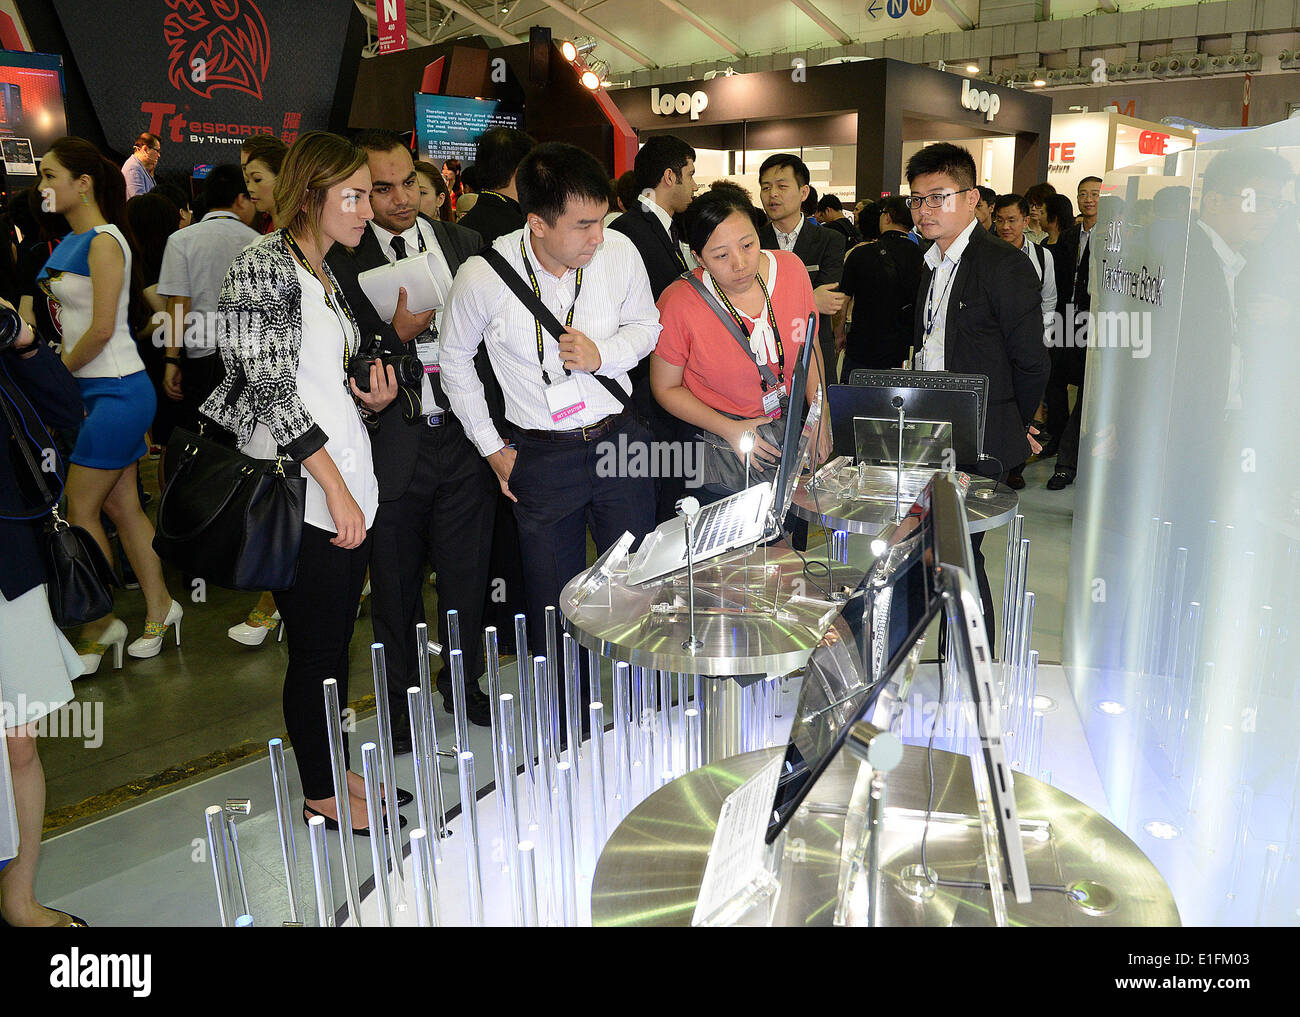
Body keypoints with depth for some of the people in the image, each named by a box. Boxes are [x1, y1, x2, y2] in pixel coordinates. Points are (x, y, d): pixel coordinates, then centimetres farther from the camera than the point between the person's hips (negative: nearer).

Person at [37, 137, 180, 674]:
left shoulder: (104, 242, -13)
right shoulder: (69, 242, 14)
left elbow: (101, 328, -18)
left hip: (116, 390, -9)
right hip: (97, 388, 9)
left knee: (81, 509, -3)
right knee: (121, 505, 12)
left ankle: (99, 628, 10)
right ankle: (159, 607, 22)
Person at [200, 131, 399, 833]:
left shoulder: (325, 274, 17)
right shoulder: (264, 264, -11)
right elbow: (270, 391, -17)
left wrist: (372, 399, 1)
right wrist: (336, 488, -17)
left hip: (348, 486, 8)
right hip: (300, 495, -8)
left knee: (337, 641, 16)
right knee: (315, 647, 3)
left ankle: (336, 768, 31)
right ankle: (322, 794, 20)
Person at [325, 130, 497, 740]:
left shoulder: (463, 243, 6)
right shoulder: (340, 262, -6)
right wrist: (401, 331, -23)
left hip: (465, 438, 3)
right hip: (394, 445, -2)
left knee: (467, 578, 15)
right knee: (396, 588, 13)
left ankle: (463, 685, 38)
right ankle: (401, 703, 34)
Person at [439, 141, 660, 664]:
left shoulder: (619, 251, -11)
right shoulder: (482, 277, -16)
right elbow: (455, 361, 1)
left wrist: (601, 356, -14)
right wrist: (491, 448, 3)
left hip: (621, 439, 2)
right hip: (541, 457, -2)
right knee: (554, 606, 10)